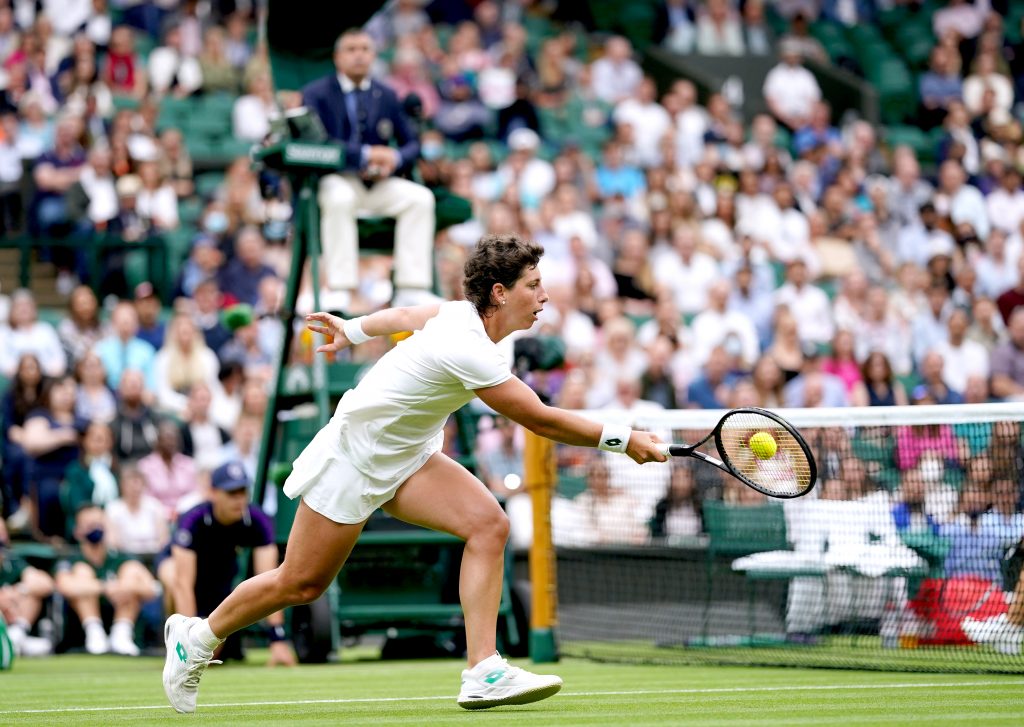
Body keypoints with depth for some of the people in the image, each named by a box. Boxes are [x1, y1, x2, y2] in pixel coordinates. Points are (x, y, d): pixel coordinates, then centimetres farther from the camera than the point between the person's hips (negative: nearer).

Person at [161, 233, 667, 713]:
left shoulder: (462, 313, -6)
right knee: (300, 584, 3)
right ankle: (197, 637, 28)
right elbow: (542, 421, -28)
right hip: (353, 455, -8)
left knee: (488, 524, -15)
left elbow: (404, 316, 15)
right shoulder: (469, 351, -33)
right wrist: (623, 439, -22)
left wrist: (351, 330, 33)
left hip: (407, 456, 8)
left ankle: (483, 673, -19)